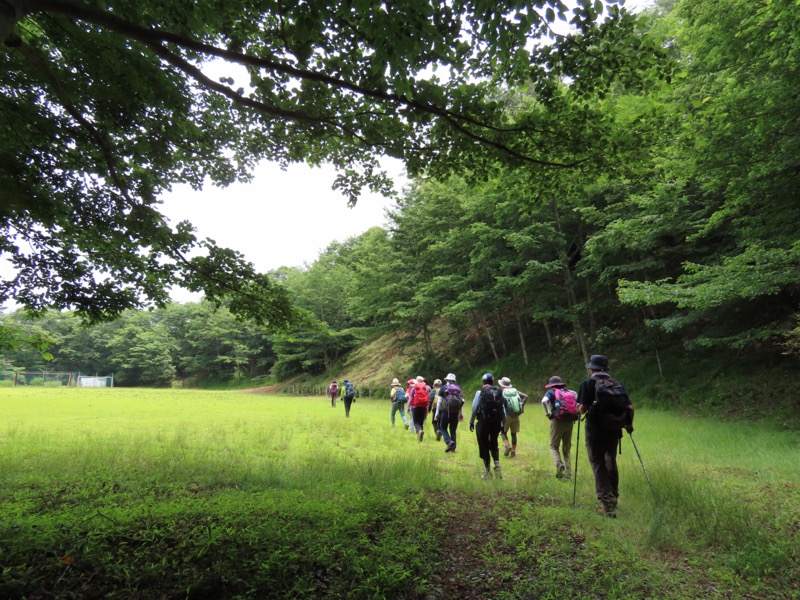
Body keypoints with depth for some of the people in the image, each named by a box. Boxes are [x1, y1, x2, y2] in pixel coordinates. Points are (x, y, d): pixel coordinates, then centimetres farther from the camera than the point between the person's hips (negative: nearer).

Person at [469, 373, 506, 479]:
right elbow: (503, 410, 5)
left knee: (484, 446, 7)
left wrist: (471, 421, 3)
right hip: (497, 422, 4)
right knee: (493, 444, 22)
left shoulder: (480, 392, -3)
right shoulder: (499, 392, 7)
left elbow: (475, 408, -6)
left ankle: (488, 472, 10)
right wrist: (503, 424, 12)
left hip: (483, 422, -4)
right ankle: (497, 464, 2)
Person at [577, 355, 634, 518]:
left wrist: (580, 409, 10)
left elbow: (582, 408, -13)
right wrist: (629, 424, 22)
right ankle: (614, 497, 37)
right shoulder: (617, 383, 9)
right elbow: (630, 407, 6)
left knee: (598, 464, 3)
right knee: (611, 461, 23)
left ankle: (607, 504, -2)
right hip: (613, 428, 5)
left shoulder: (589, 382, -5)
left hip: (596, 428, -5)